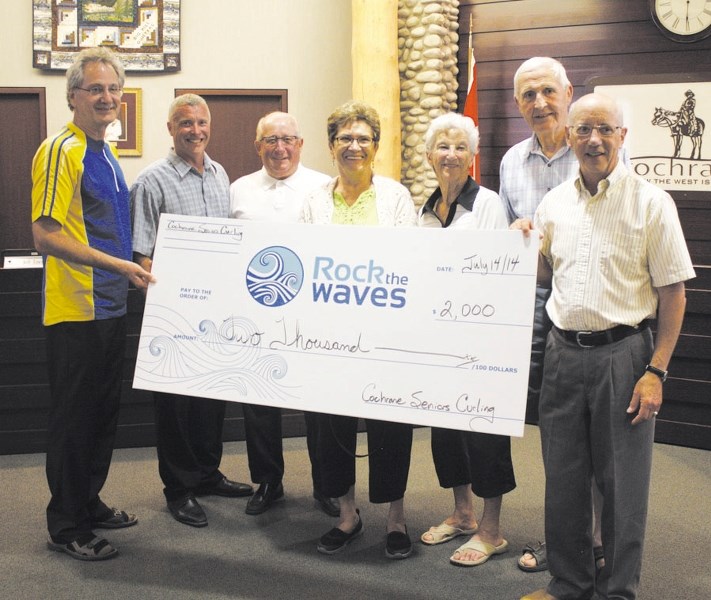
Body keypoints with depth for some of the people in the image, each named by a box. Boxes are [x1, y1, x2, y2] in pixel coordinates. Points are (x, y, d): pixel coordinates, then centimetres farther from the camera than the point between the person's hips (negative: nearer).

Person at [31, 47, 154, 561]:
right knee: (74, 417, 1)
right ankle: (67, 526, 13)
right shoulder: (61, 151, -13)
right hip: (75, 309, -9)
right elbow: (46, 235, -20)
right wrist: (117, 264, -24)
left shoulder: (105, 154, 15)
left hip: (109, 306, 9)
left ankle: (90, 503, 31)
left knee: (104, 413, 16)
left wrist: (134, 267, 15)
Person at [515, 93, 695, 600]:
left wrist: (656, 371, -13)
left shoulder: (651, 202, -6)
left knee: (622, 481, 5)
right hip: (563, 352, 5)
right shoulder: (554, 203, 8)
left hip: (622, 353, -4)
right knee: (563, 476, 12)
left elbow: (673, 292, -7)